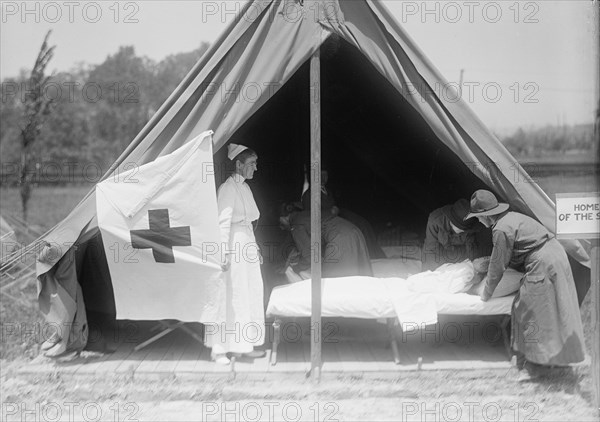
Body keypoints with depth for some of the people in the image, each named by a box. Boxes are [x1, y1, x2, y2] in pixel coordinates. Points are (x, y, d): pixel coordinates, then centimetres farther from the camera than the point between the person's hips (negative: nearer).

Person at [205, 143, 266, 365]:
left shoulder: (244, 187, 14)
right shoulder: (228, 188, -12)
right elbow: (223, 222, -16)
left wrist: (255, 247, 19)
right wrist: (224, 253, -20)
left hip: (246, 246, 9)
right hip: (233, 247, -9)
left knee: (250, 295, 11)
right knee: (229, 298, -5)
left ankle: (246, 345, 18)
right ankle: (219, 349, 2)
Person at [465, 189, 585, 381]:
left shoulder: (502, 230, -16)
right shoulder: (512, 217, 15)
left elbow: (498, 265, -8)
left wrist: (487, 293, 6)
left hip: (542, 263, -10)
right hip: (556, 253, 10)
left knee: (531, 312, -1)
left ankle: (535, 364, 5)